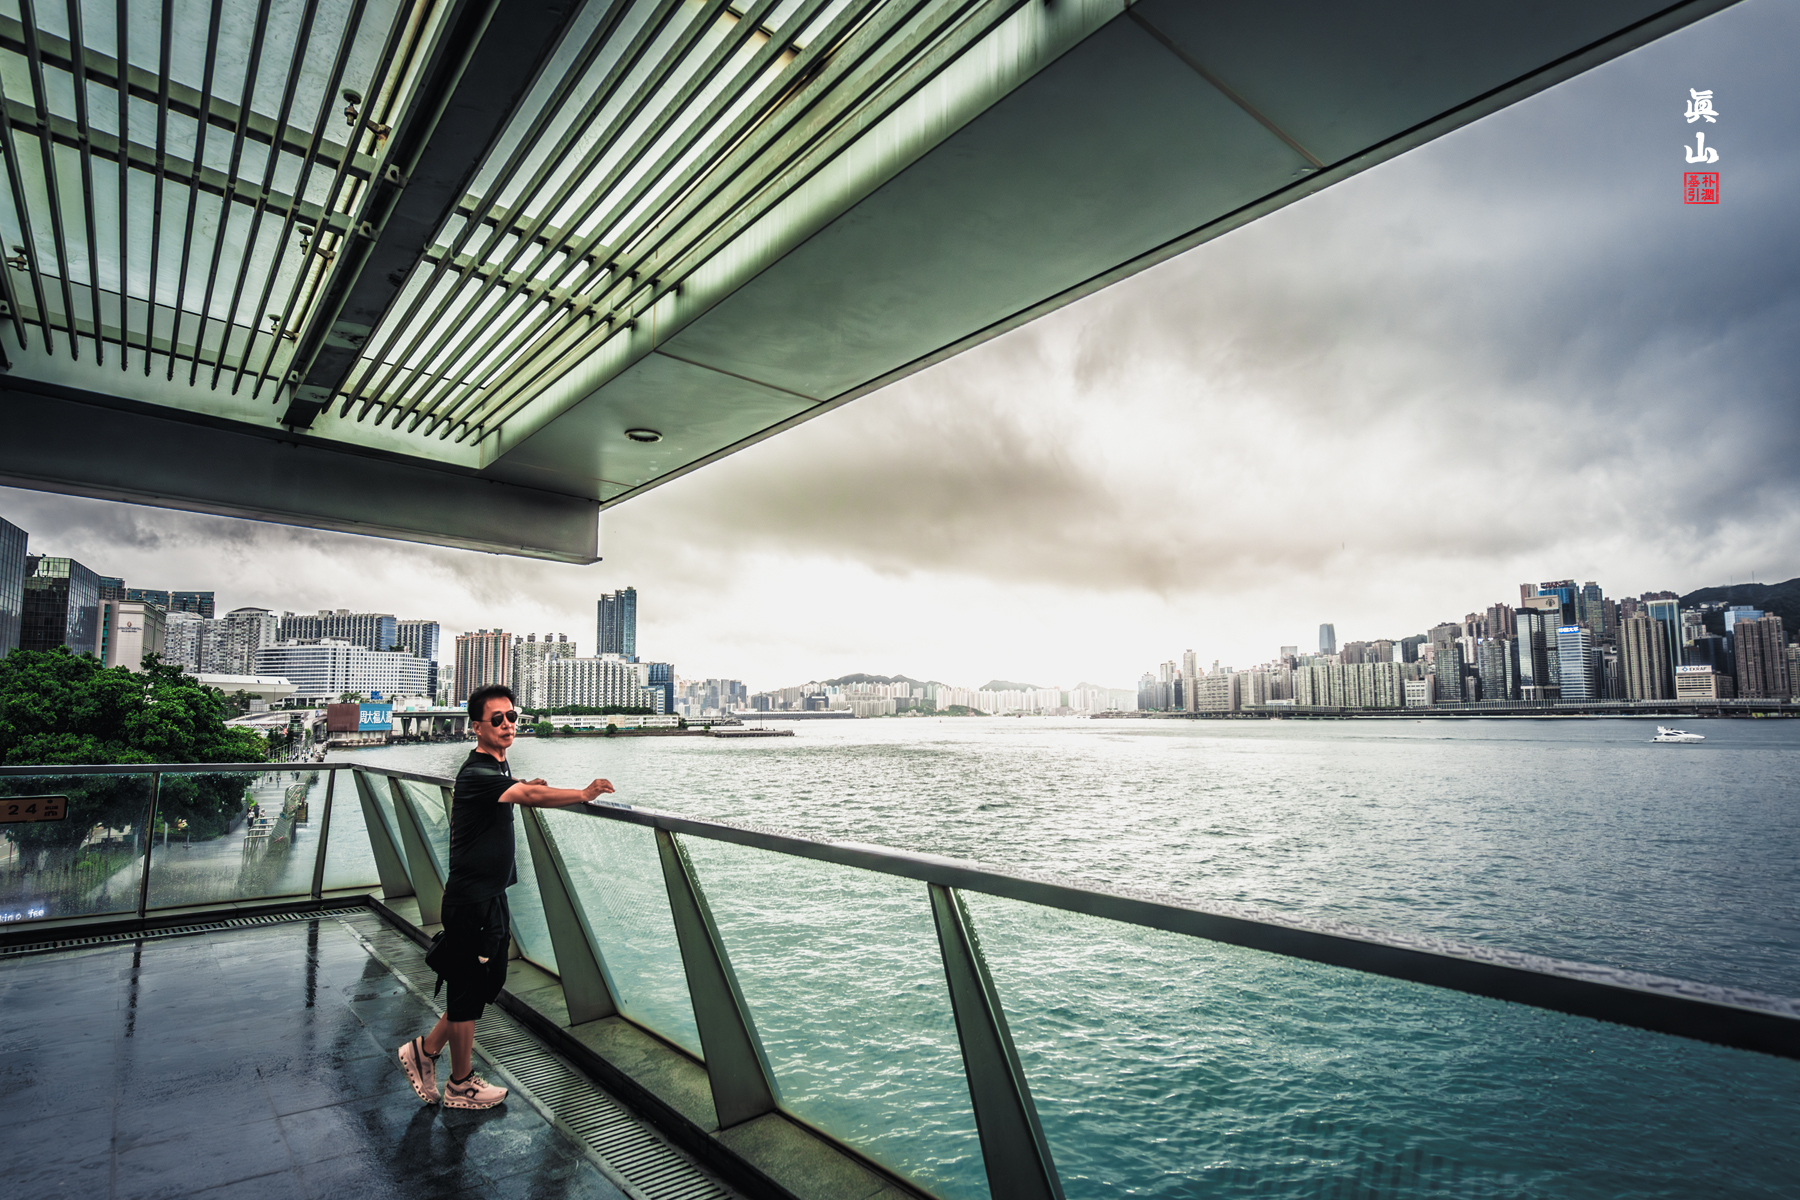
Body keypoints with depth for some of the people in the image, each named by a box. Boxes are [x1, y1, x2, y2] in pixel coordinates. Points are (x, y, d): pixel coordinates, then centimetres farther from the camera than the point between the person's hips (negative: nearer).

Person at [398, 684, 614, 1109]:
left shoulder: (500, 765, 8)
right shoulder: (476, 774, -23)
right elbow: (530, 795, -39)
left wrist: (524, 788, 13)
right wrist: (584, 794, -37)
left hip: (492, 898, 9)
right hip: (471, 902, -9)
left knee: (491, 981, 19)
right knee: (468, 991, 6)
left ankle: (425, 1049, 35)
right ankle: (460, 1085, 24)